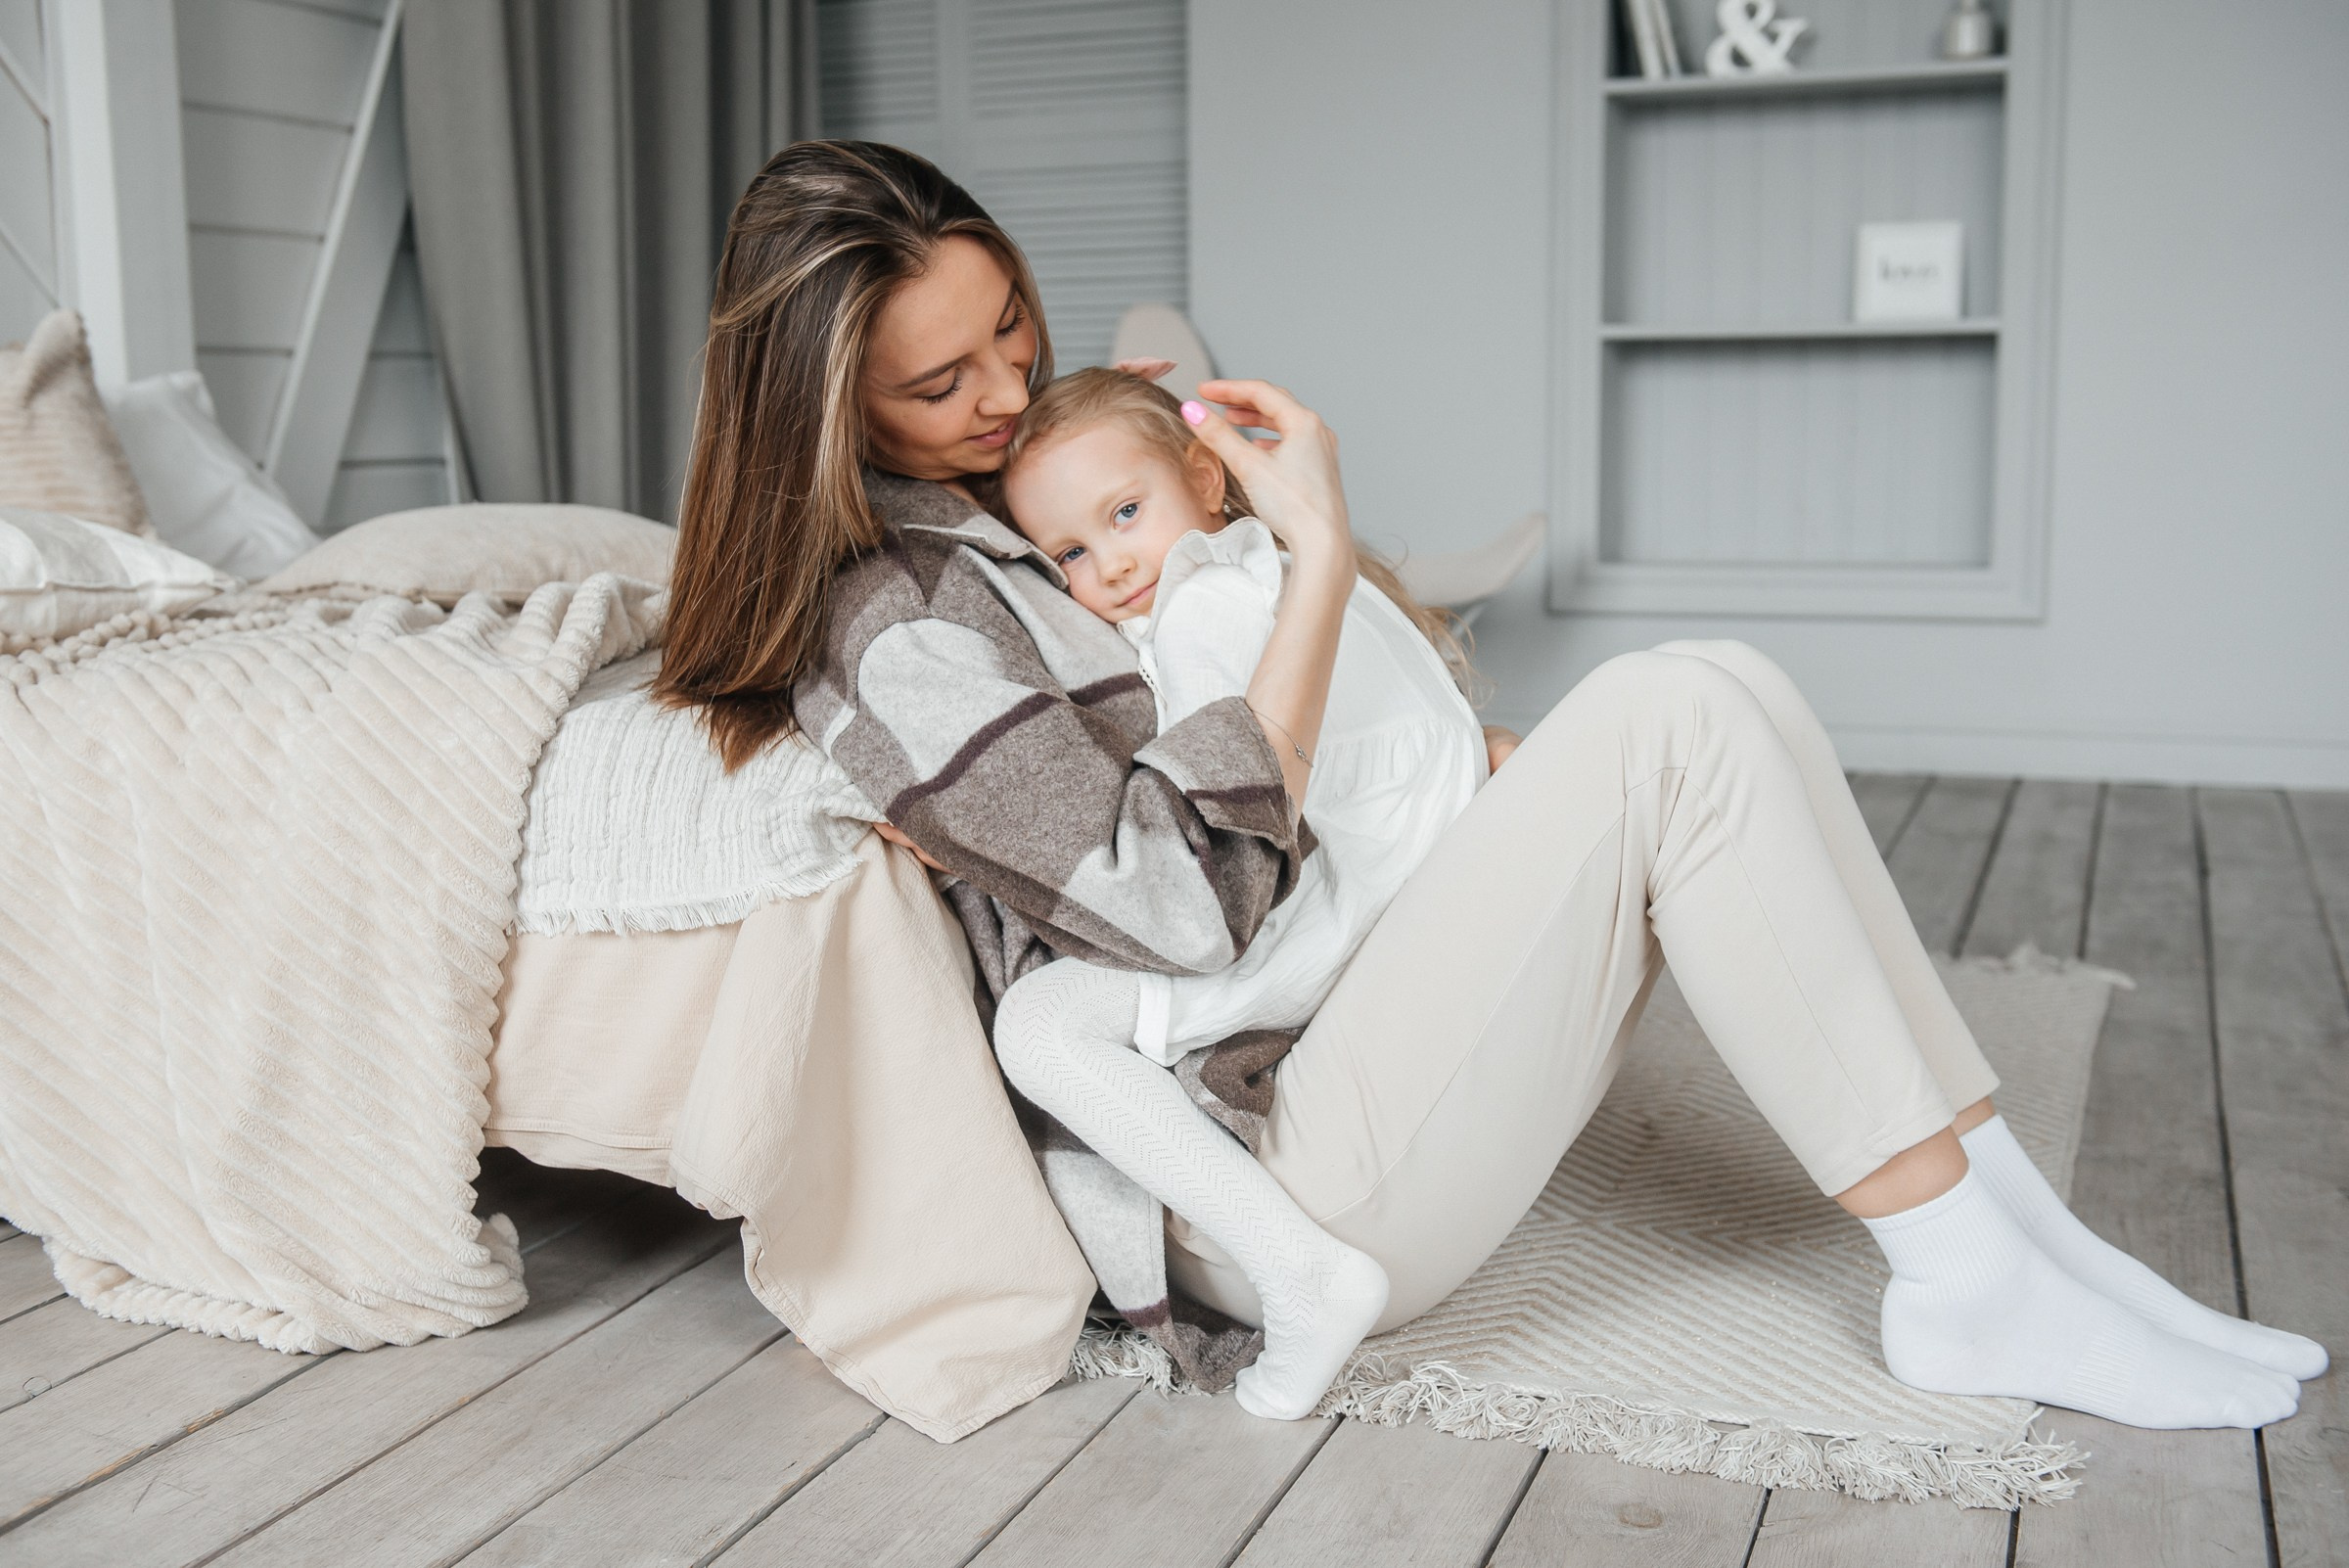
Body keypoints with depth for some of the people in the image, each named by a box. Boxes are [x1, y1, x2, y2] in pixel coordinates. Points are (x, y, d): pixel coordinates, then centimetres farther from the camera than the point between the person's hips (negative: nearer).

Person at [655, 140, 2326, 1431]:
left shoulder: (1011, 502, 16)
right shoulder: (879, 626, -14)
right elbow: (1190, 901, -20)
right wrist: (1318, 552, -18)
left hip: (1327, 1016, 9)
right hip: (1277, 1194, -9)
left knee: (1730, 691, -6)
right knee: (1665, 727, -22)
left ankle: (1996, 1203, -7)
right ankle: (1966, 1275, -14)